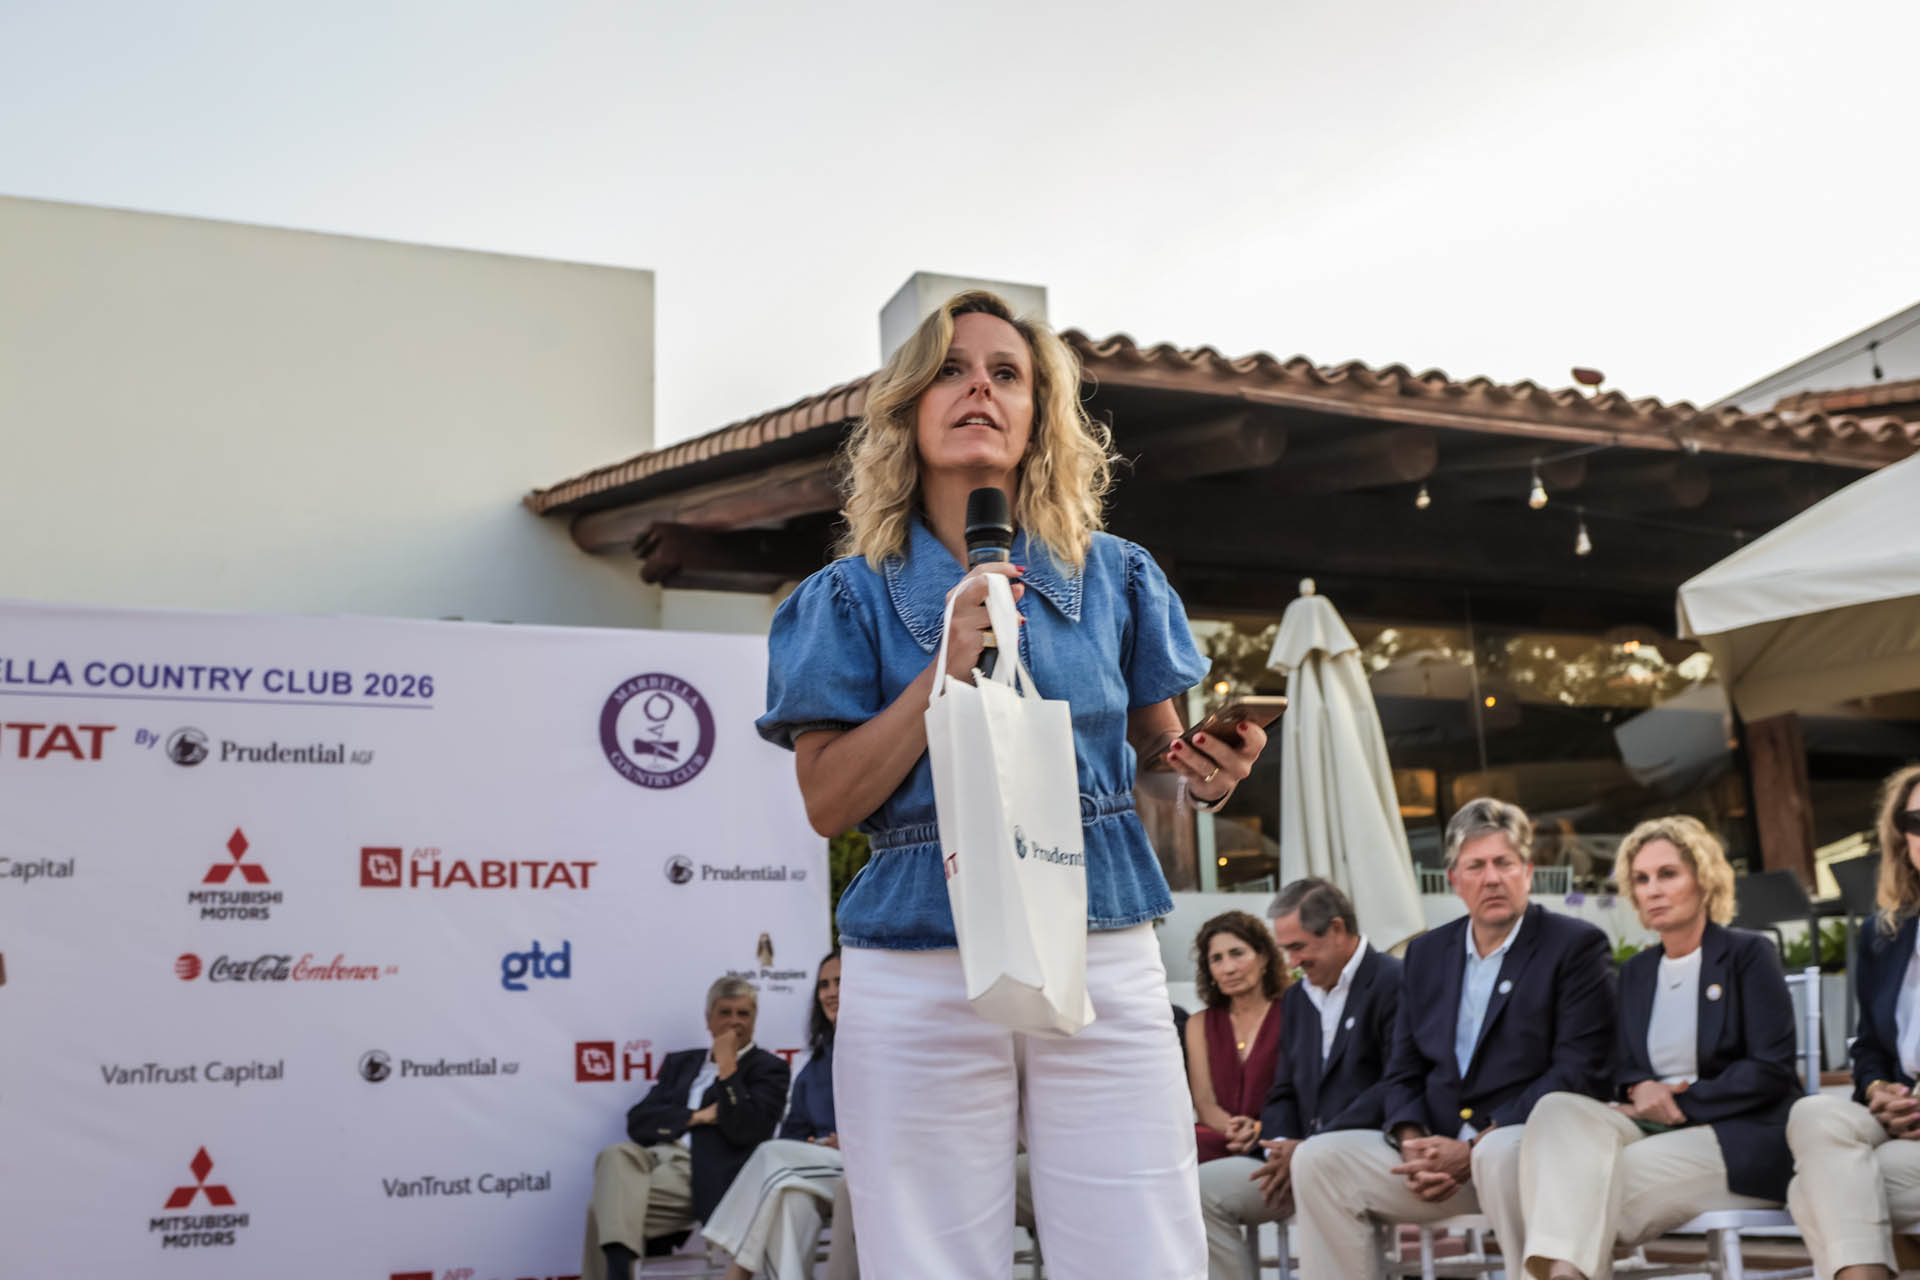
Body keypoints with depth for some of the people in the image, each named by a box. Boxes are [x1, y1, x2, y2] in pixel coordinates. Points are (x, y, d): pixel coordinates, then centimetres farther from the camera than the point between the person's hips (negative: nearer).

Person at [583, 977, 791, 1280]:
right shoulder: (680, 1062, 27)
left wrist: (727, 1066, -5)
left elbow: (745, 1130, -6)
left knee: (603, 1209, -27)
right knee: (616, 1155, -33)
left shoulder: (768, 1068, 12)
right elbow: (637, 1121, 12)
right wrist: (697, 1117, -3)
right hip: (655, 1157, 5)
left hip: (702, 1177, -5)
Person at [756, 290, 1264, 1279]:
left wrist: (1204, 778, -7)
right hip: (922, 976, -1)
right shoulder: (852, 597, 5)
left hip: (1103, 965, 1)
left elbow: (1158, 749, 16)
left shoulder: (1113, 577, 10)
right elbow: (829, 803, -2)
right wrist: (947, 668, -13)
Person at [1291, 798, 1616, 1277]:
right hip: (1438, 1149, 5)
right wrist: (1412, 1142, -8)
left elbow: (1580, 1073, -11)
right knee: (1317, 1158, -13)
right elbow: (1403, 1072, 16)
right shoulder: (1426, 953, 16)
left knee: (1501, 1155, -39)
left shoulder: (1576, 946, -1)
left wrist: (1474, 1147, -16)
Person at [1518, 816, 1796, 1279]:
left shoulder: (1750, 955, 2)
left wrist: (1680, 1102, -11)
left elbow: (1771, 1071, -6)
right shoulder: (1636, 973, 20)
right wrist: (1641, 1090, -7)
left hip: (1743, 1140, -5)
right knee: (1559, 1109, -27)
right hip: (1656, 1128, 5)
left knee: (1606, 1181, -31)